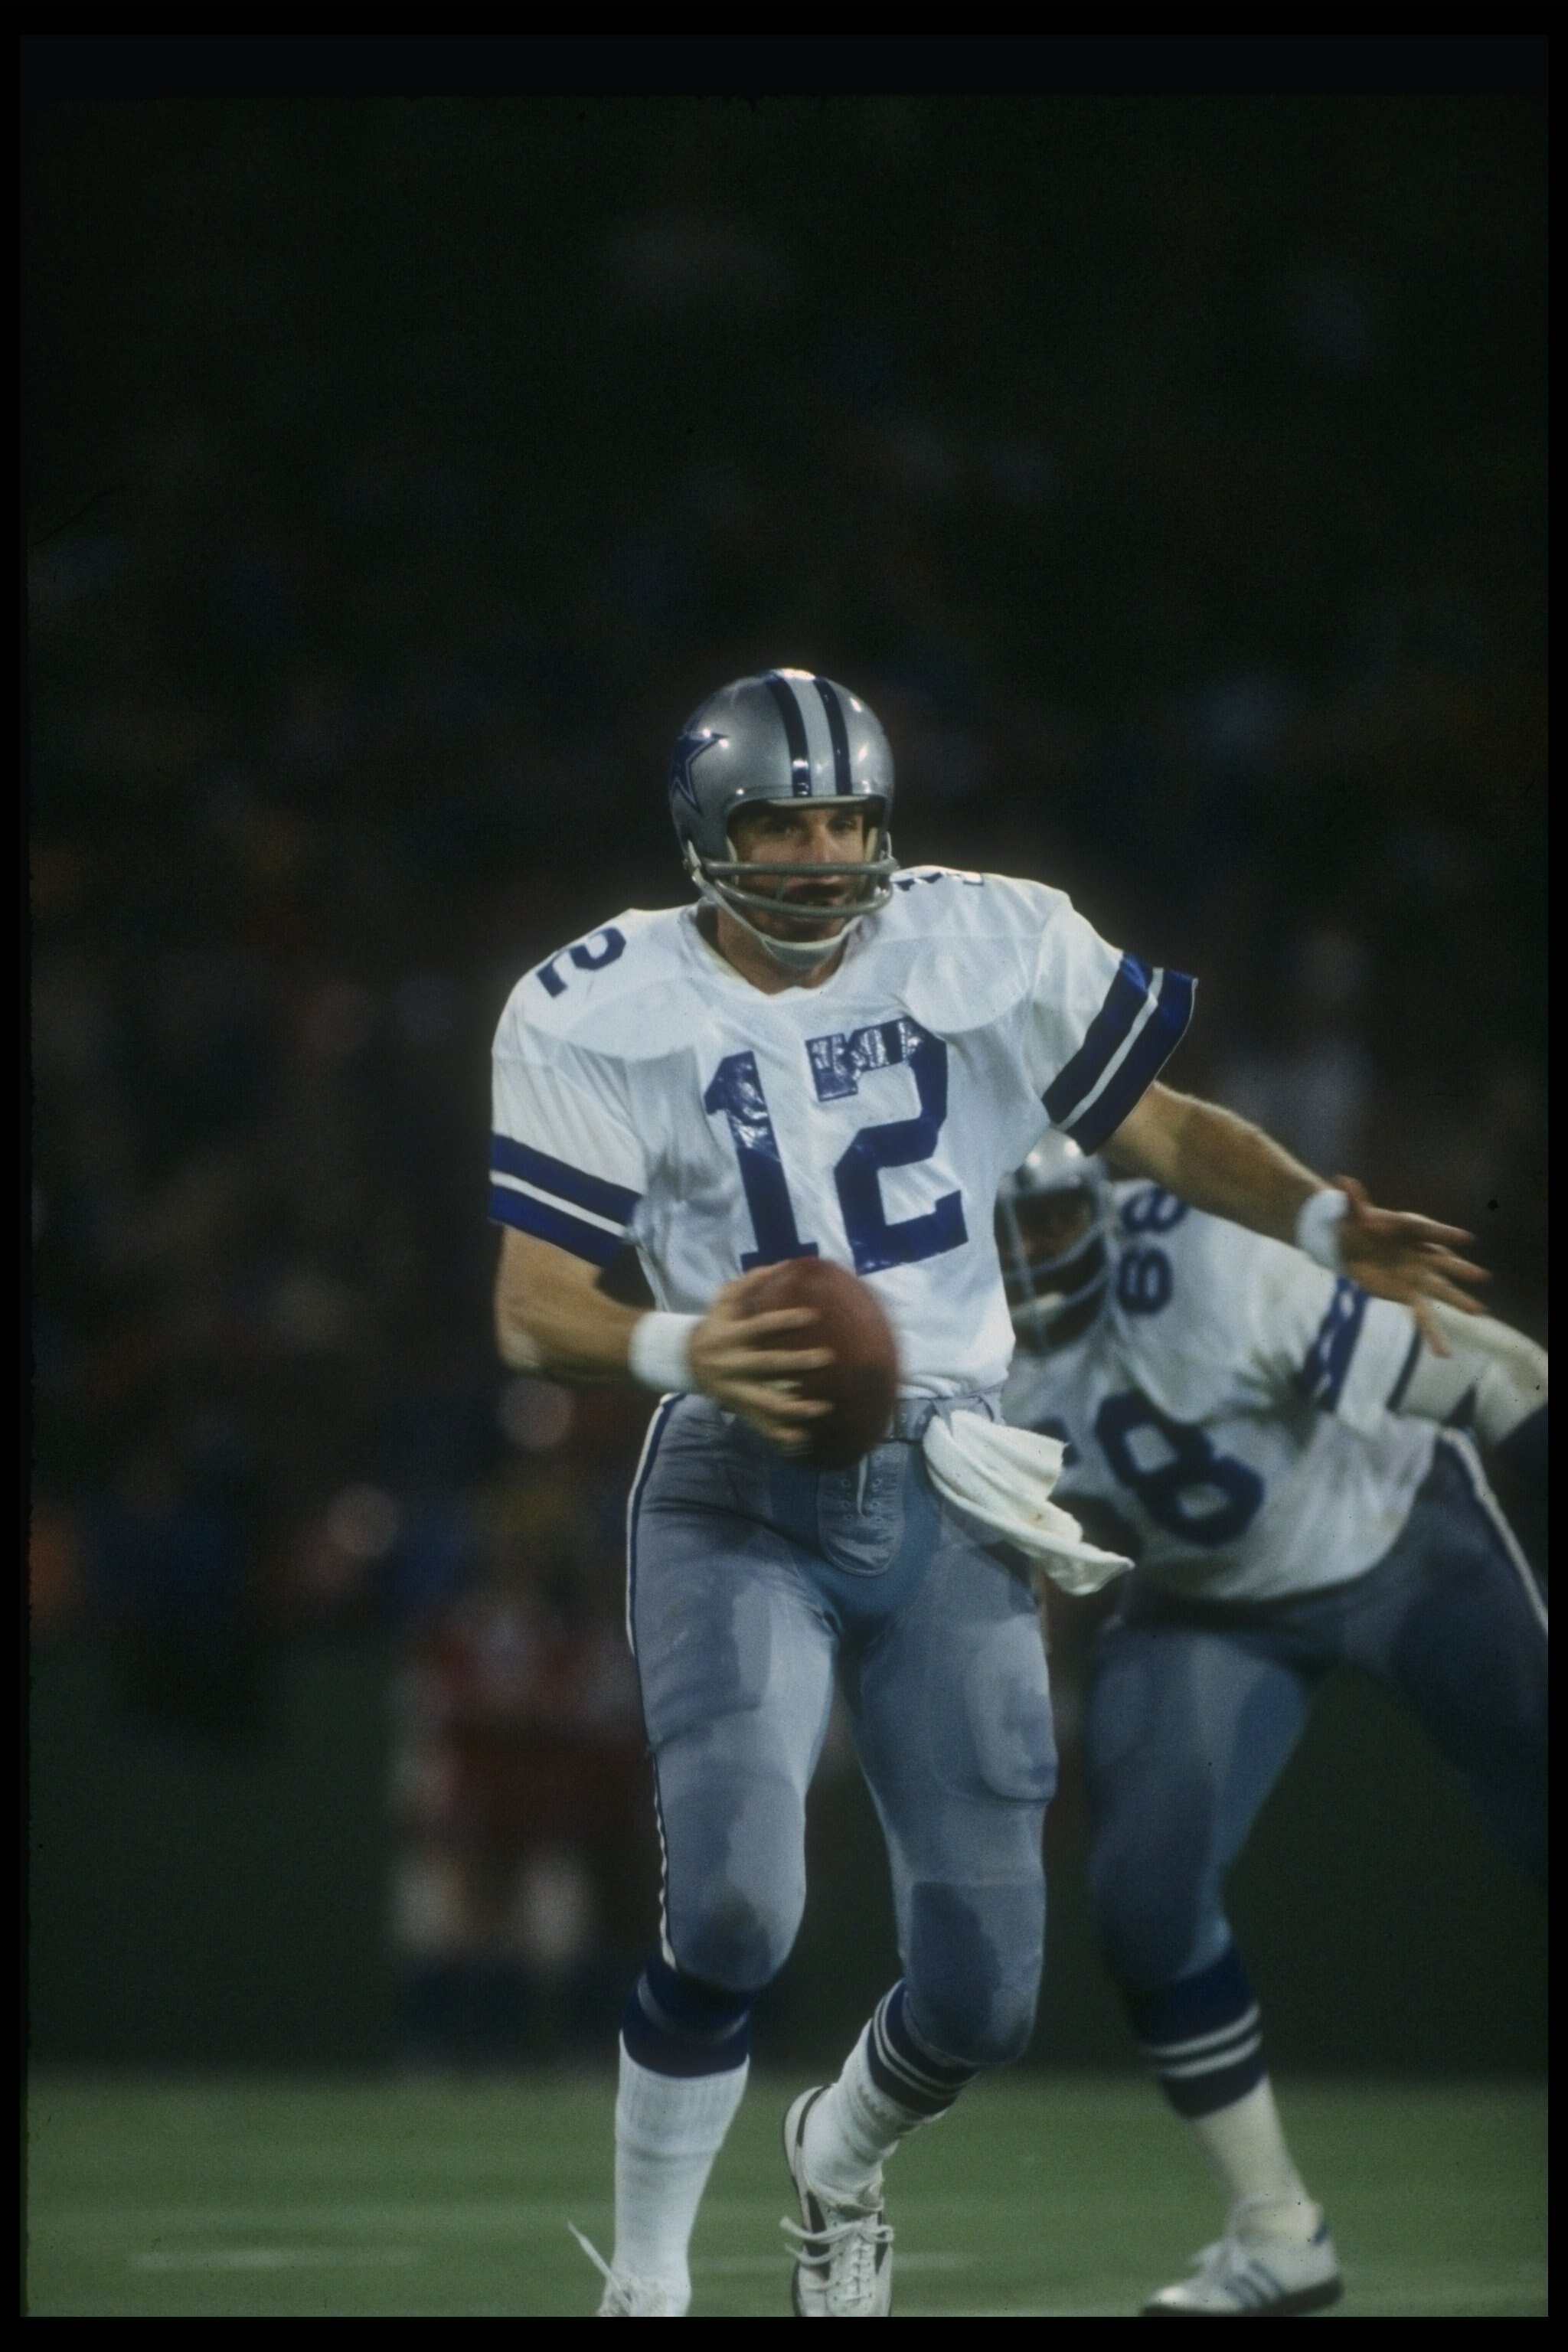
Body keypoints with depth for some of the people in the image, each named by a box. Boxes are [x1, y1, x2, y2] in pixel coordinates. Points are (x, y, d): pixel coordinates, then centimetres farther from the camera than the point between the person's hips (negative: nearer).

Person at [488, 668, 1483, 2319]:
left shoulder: (990, 950, -1)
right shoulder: (601, 1017, -6)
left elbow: (1164, 1130, 7)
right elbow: (531, 1312, -9)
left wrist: (1328, 1223, -11)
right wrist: (679, 1349, -30)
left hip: (948, 1497, 3)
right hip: (740, 1499, -3)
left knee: (982, 1991, 2)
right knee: (732, 1908, -24)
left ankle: (841, 2159, 37)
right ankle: (643, 2283, -3)